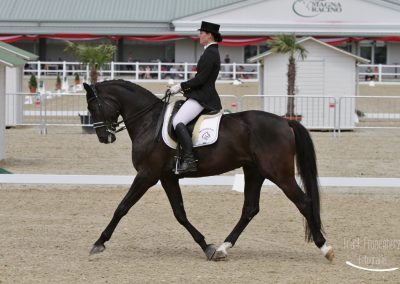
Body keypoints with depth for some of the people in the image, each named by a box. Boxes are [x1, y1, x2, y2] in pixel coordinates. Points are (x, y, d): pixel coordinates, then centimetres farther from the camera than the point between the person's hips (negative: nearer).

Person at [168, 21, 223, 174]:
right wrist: (184, 87, 17)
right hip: (201, 94, 11)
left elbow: (200, 79, -20)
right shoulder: (212, 52, 18)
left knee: (178, 122, -25)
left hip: (202, 97, -11)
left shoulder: (210, 53, -15)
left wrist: (181, 86, -13)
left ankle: (189, 160, -32)